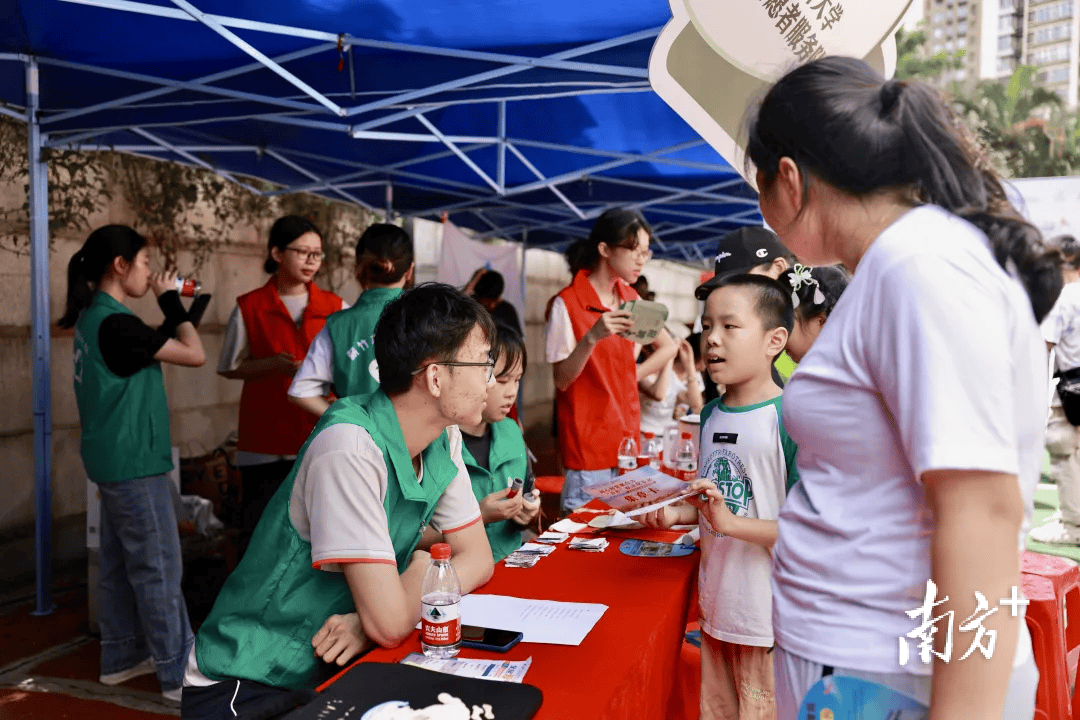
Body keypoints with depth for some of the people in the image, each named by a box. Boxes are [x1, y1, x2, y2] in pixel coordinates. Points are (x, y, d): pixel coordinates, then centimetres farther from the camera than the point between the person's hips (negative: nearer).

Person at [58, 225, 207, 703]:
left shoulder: (93, 317, 9)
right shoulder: (114, 323, -21)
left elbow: (147, 351, 16)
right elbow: (195, 355, -19)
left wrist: (171, 316, 6)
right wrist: (171, 304, -8)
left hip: (114, 460, 10)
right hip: (134, 462, -10)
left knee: (120, 564, 17)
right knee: (158, 568, -2)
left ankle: (121, 656, 28)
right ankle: (180, 673, 6)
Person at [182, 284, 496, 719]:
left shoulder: (444, 439, -3)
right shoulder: (349, 446, -28)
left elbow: (478, 558, 1)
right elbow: (391, 624, -29)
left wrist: (374, 619, -14)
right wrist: (421, 565, -7)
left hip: (333, 671, 7)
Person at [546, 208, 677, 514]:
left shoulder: (630, 298, 10)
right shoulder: (566, 304, -10)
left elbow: (668, 347, 21)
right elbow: (561, 379, -13)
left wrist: (634, 373, 6)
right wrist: (592, 338, -28)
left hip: (628, 438, 6)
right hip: (588, 444, -6)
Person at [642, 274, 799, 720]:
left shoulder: (790, 419, -18)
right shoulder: (711, 416, 6)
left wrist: (731, 522, -28)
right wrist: (676, 513, 0)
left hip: (769, 620, -7)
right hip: (716, 608, 7)